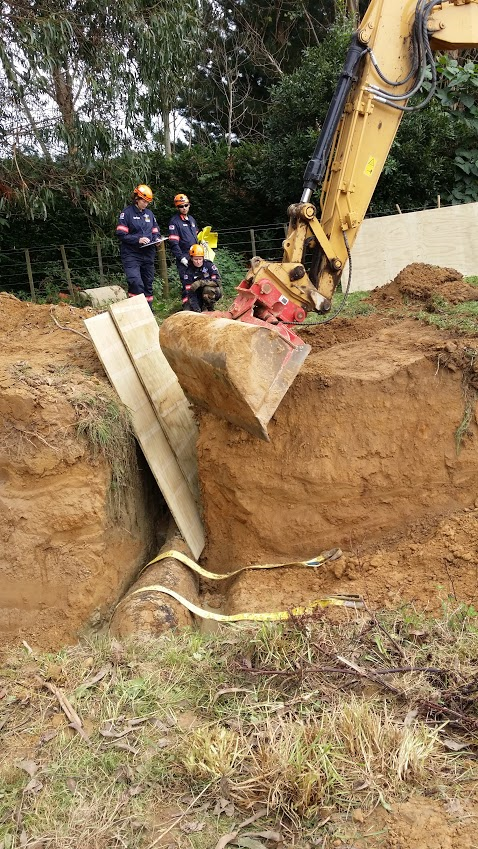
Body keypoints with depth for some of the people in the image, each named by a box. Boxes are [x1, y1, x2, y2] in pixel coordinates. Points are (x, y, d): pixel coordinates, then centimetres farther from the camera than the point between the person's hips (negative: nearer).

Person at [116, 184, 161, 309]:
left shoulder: (149, 213, 15)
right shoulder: (127, 213, -5)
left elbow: (155, 231, 22)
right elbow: (121, 234, -11)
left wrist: (156, 239, 0)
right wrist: (138, 239, -21)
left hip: (148, 254, 6)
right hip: (131, 255, -6)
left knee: (148, 284, 11)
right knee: (136, 283, -22)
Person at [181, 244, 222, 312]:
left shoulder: (209, 265, -14)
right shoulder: (188, 271, -13)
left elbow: (217, 281, -23)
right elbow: (188, 291, -21)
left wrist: (201, 282, -37)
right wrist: (196, 310, -34)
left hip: (214, 292, -2)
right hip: (198, 296, 3)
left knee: (208, 289, -36)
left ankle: (209, 308, -7)